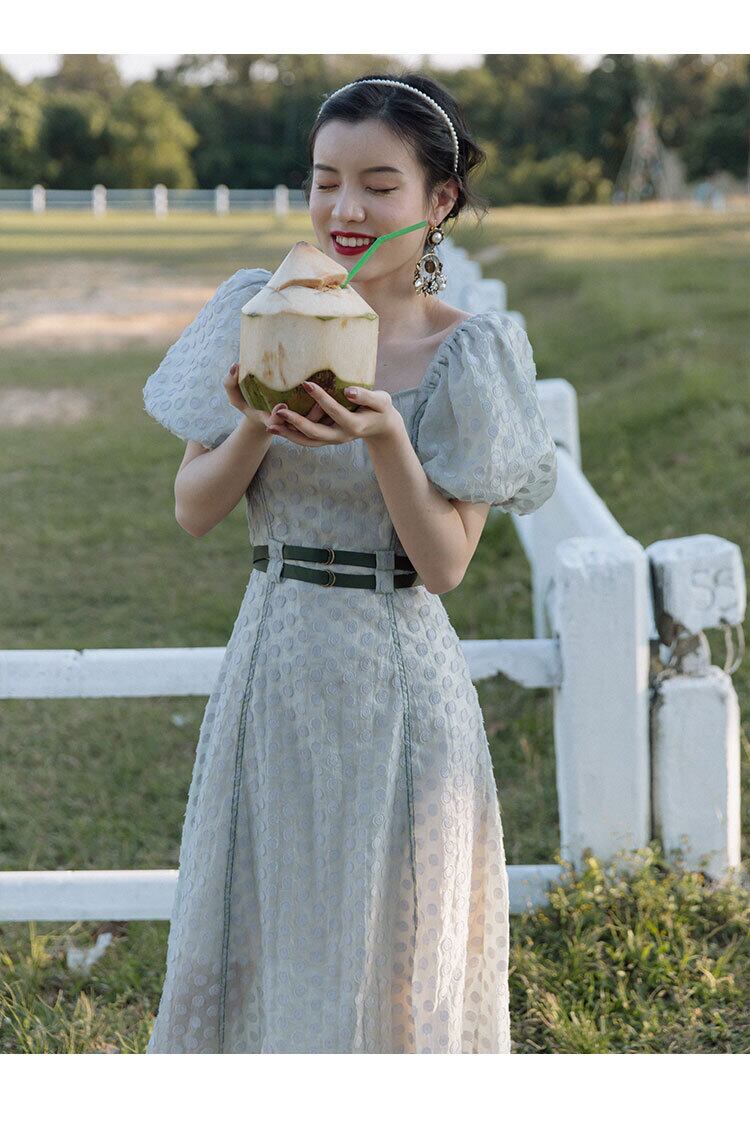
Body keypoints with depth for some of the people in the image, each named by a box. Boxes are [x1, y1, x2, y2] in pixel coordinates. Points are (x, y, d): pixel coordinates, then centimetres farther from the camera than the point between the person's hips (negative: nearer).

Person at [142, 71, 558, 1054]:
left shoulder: (471, 354, -7)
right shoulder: (261, 313, 0)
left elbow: (444, 564, -10)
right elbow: (193, 511, 1)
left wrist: (383, 434, -25)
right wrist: (257, 425, -18)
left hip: (400, 680, -2)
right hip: (272, 666, 3)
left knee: (389, 950, 10)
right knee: (253, 928, 14)